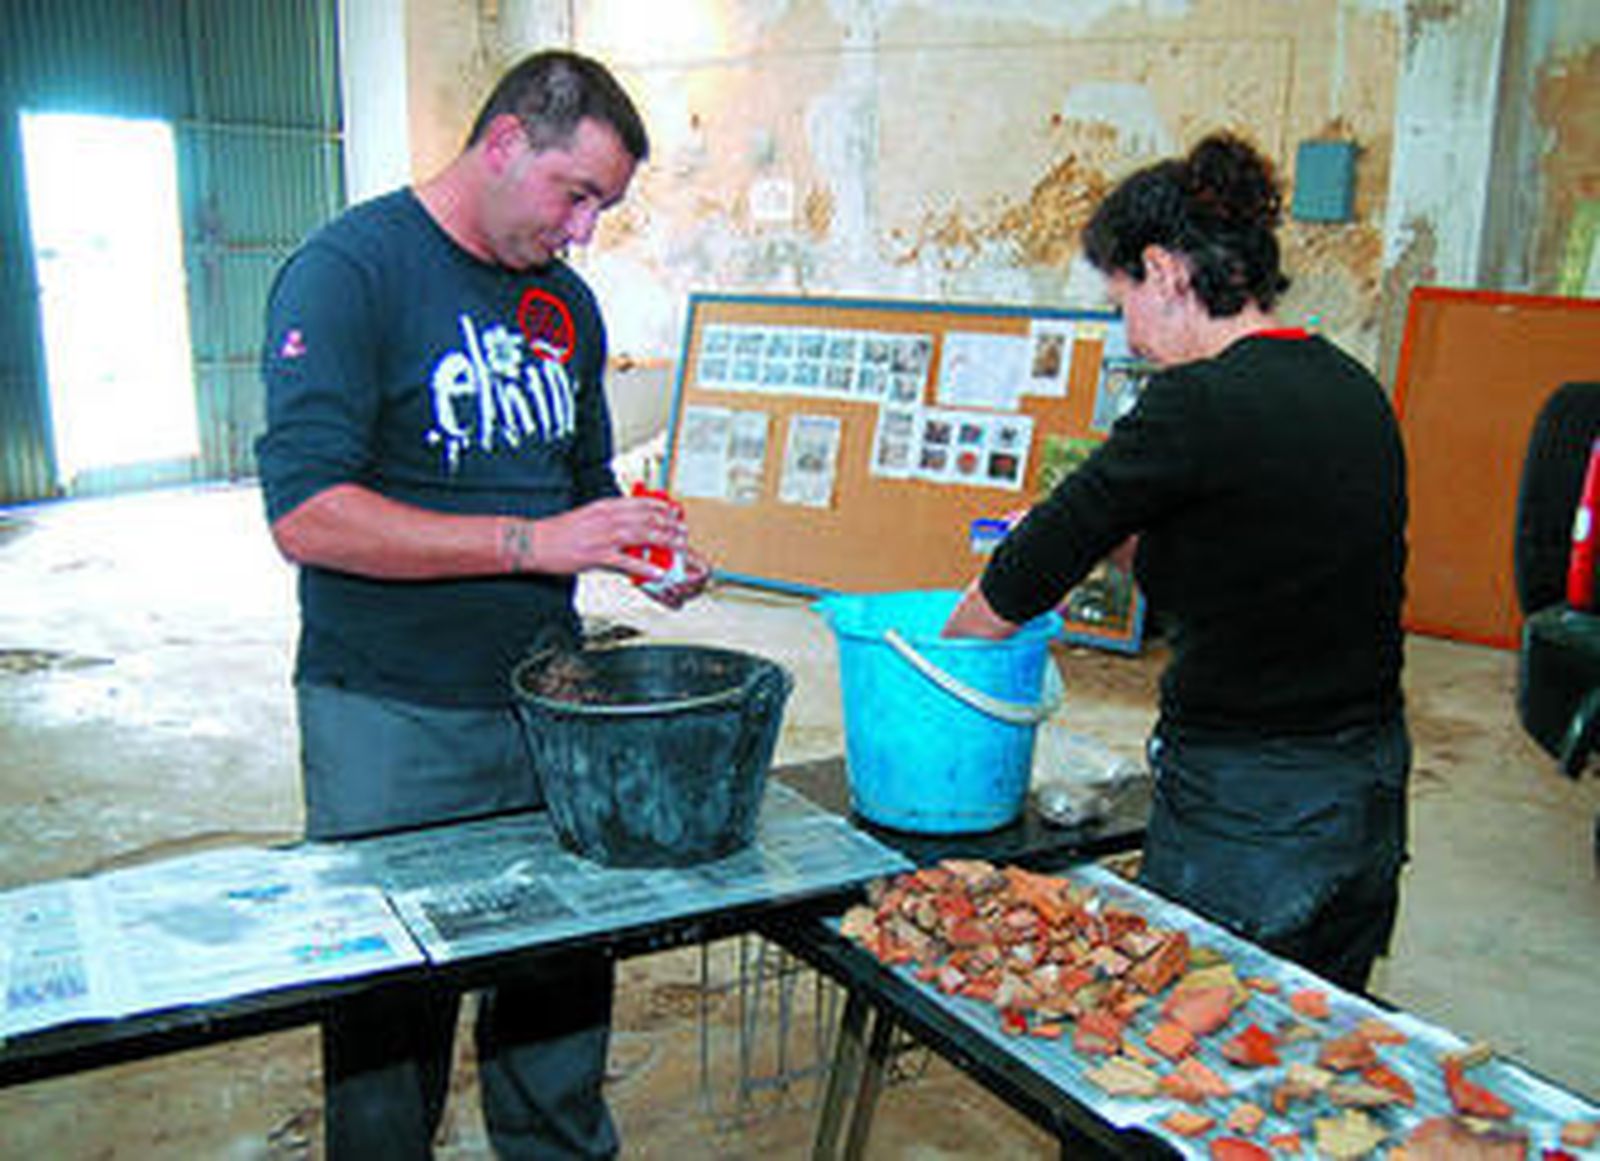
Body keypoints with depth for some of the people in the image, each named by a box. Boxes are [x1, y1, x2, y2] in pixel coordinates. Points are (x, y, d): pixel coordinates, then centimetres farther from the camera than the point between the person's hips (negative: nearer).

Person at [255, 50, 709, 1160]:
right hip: (393, 724, -5)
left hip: (547, 698, 6)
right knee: (392, 1007, 7)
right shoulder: (350, 268, -10)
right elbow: (307, 515, -20)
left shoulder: (568, 302, 11)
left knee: (565, 975, 13)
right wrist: (531, 541, -23)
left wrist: (645, 551, 1)